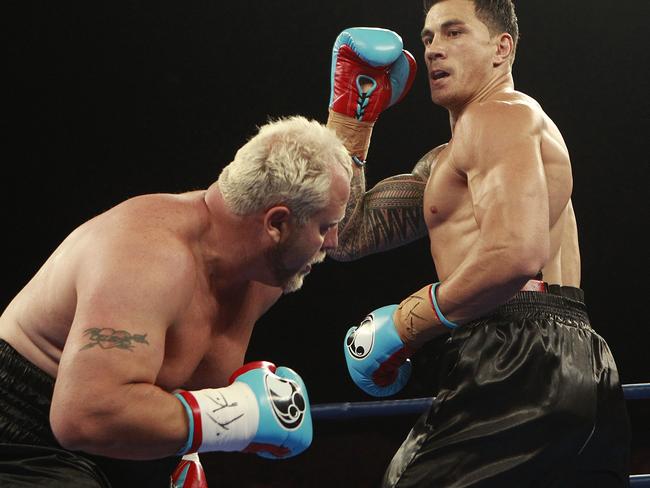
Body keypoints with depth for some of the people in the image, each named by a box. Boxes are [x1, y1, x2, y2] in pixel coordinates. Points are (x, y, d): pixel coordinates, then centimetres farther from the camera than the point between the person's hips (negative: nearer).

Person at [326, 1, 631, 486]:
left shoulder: (500, 116, -4)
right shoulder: (447, 161, 26)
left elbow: (517, 253, -21)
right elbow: (348, 235, 22)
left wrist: (401, 328, -12)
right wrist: (351, 112, 21)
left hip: (520, 359, -10)